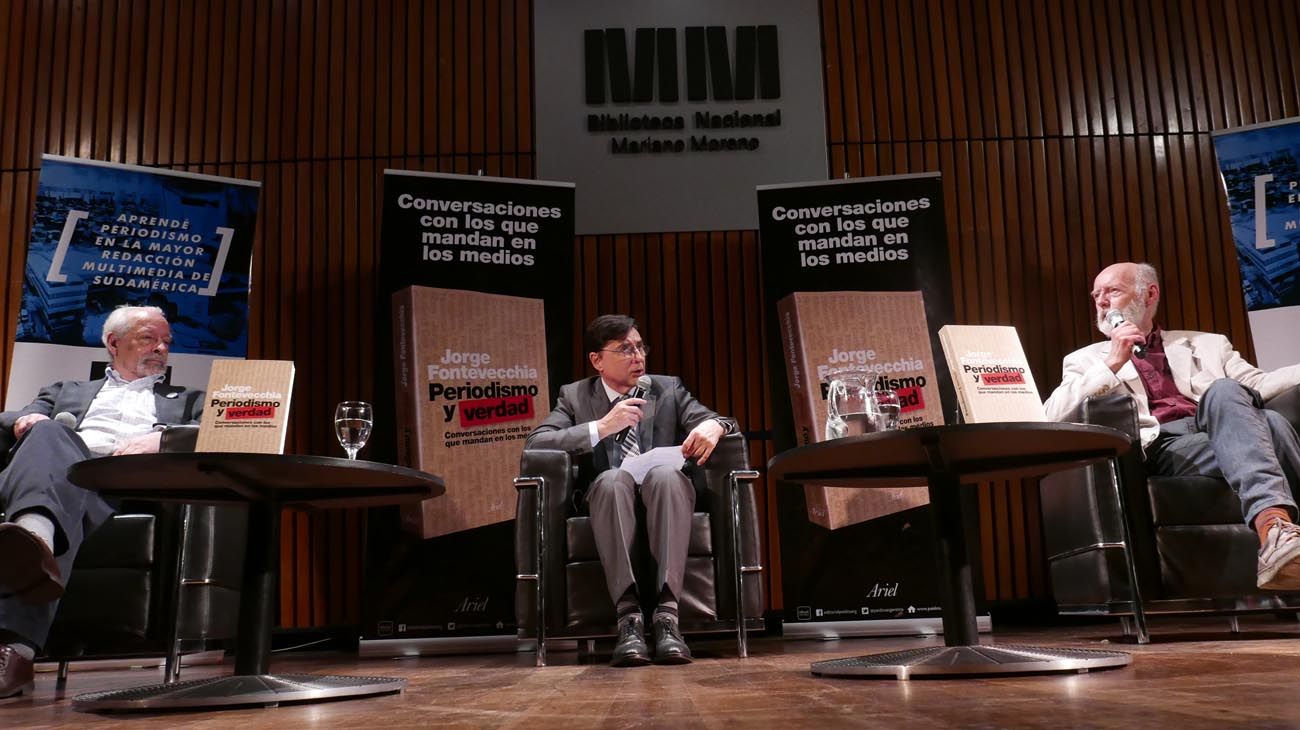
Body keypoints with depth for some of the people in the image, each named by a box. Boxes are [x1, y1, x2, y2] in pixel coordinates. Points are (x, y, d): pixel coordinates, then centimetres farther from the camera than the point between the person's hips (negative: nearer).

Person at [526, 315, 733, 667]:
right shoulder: (574, 396, 11)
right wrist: (601, 427, -15)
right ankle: (628, 617, -43)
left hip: (662, 495, 1)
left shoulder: (669, 389, 15)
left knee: (666, 474, -35)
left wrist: (713, 426, -19)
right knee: (612, 478, -36)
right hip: (609, 501, 0)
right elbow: (535, 443, -4)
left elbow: (718, 421, 7)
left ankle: (667, 614, -43)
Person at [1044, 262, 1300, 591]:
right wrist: (1113, 363, 2)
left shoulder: (1207, 344, 32)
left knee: (1224, 392, -33)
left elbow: (1258, 386, 17)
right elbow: (1053, 417, 6)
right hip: (1160, 443, -2)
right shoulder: (1086, 360, 25)